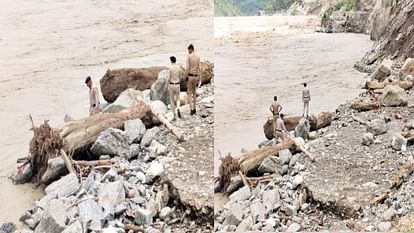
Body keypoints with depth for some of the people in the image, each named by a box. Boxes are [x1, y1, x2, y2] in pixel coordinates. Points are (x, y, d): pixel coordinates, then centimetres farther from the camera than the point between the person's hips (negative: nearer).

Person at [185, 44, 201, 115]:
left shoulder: (189, 56, -11)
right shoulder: (198, 57, 5)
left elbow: (187, 67, -16)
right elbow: (199, 68, 5)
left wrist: (186, 77, -9)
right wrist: (200, 78, 10)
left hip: (190, 76, -5)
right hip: (196, 76, 5)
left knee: (189, 93, 1)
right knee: (194, 92, 17)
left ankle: (191, 109, -8)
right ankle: (194, 109, 18)